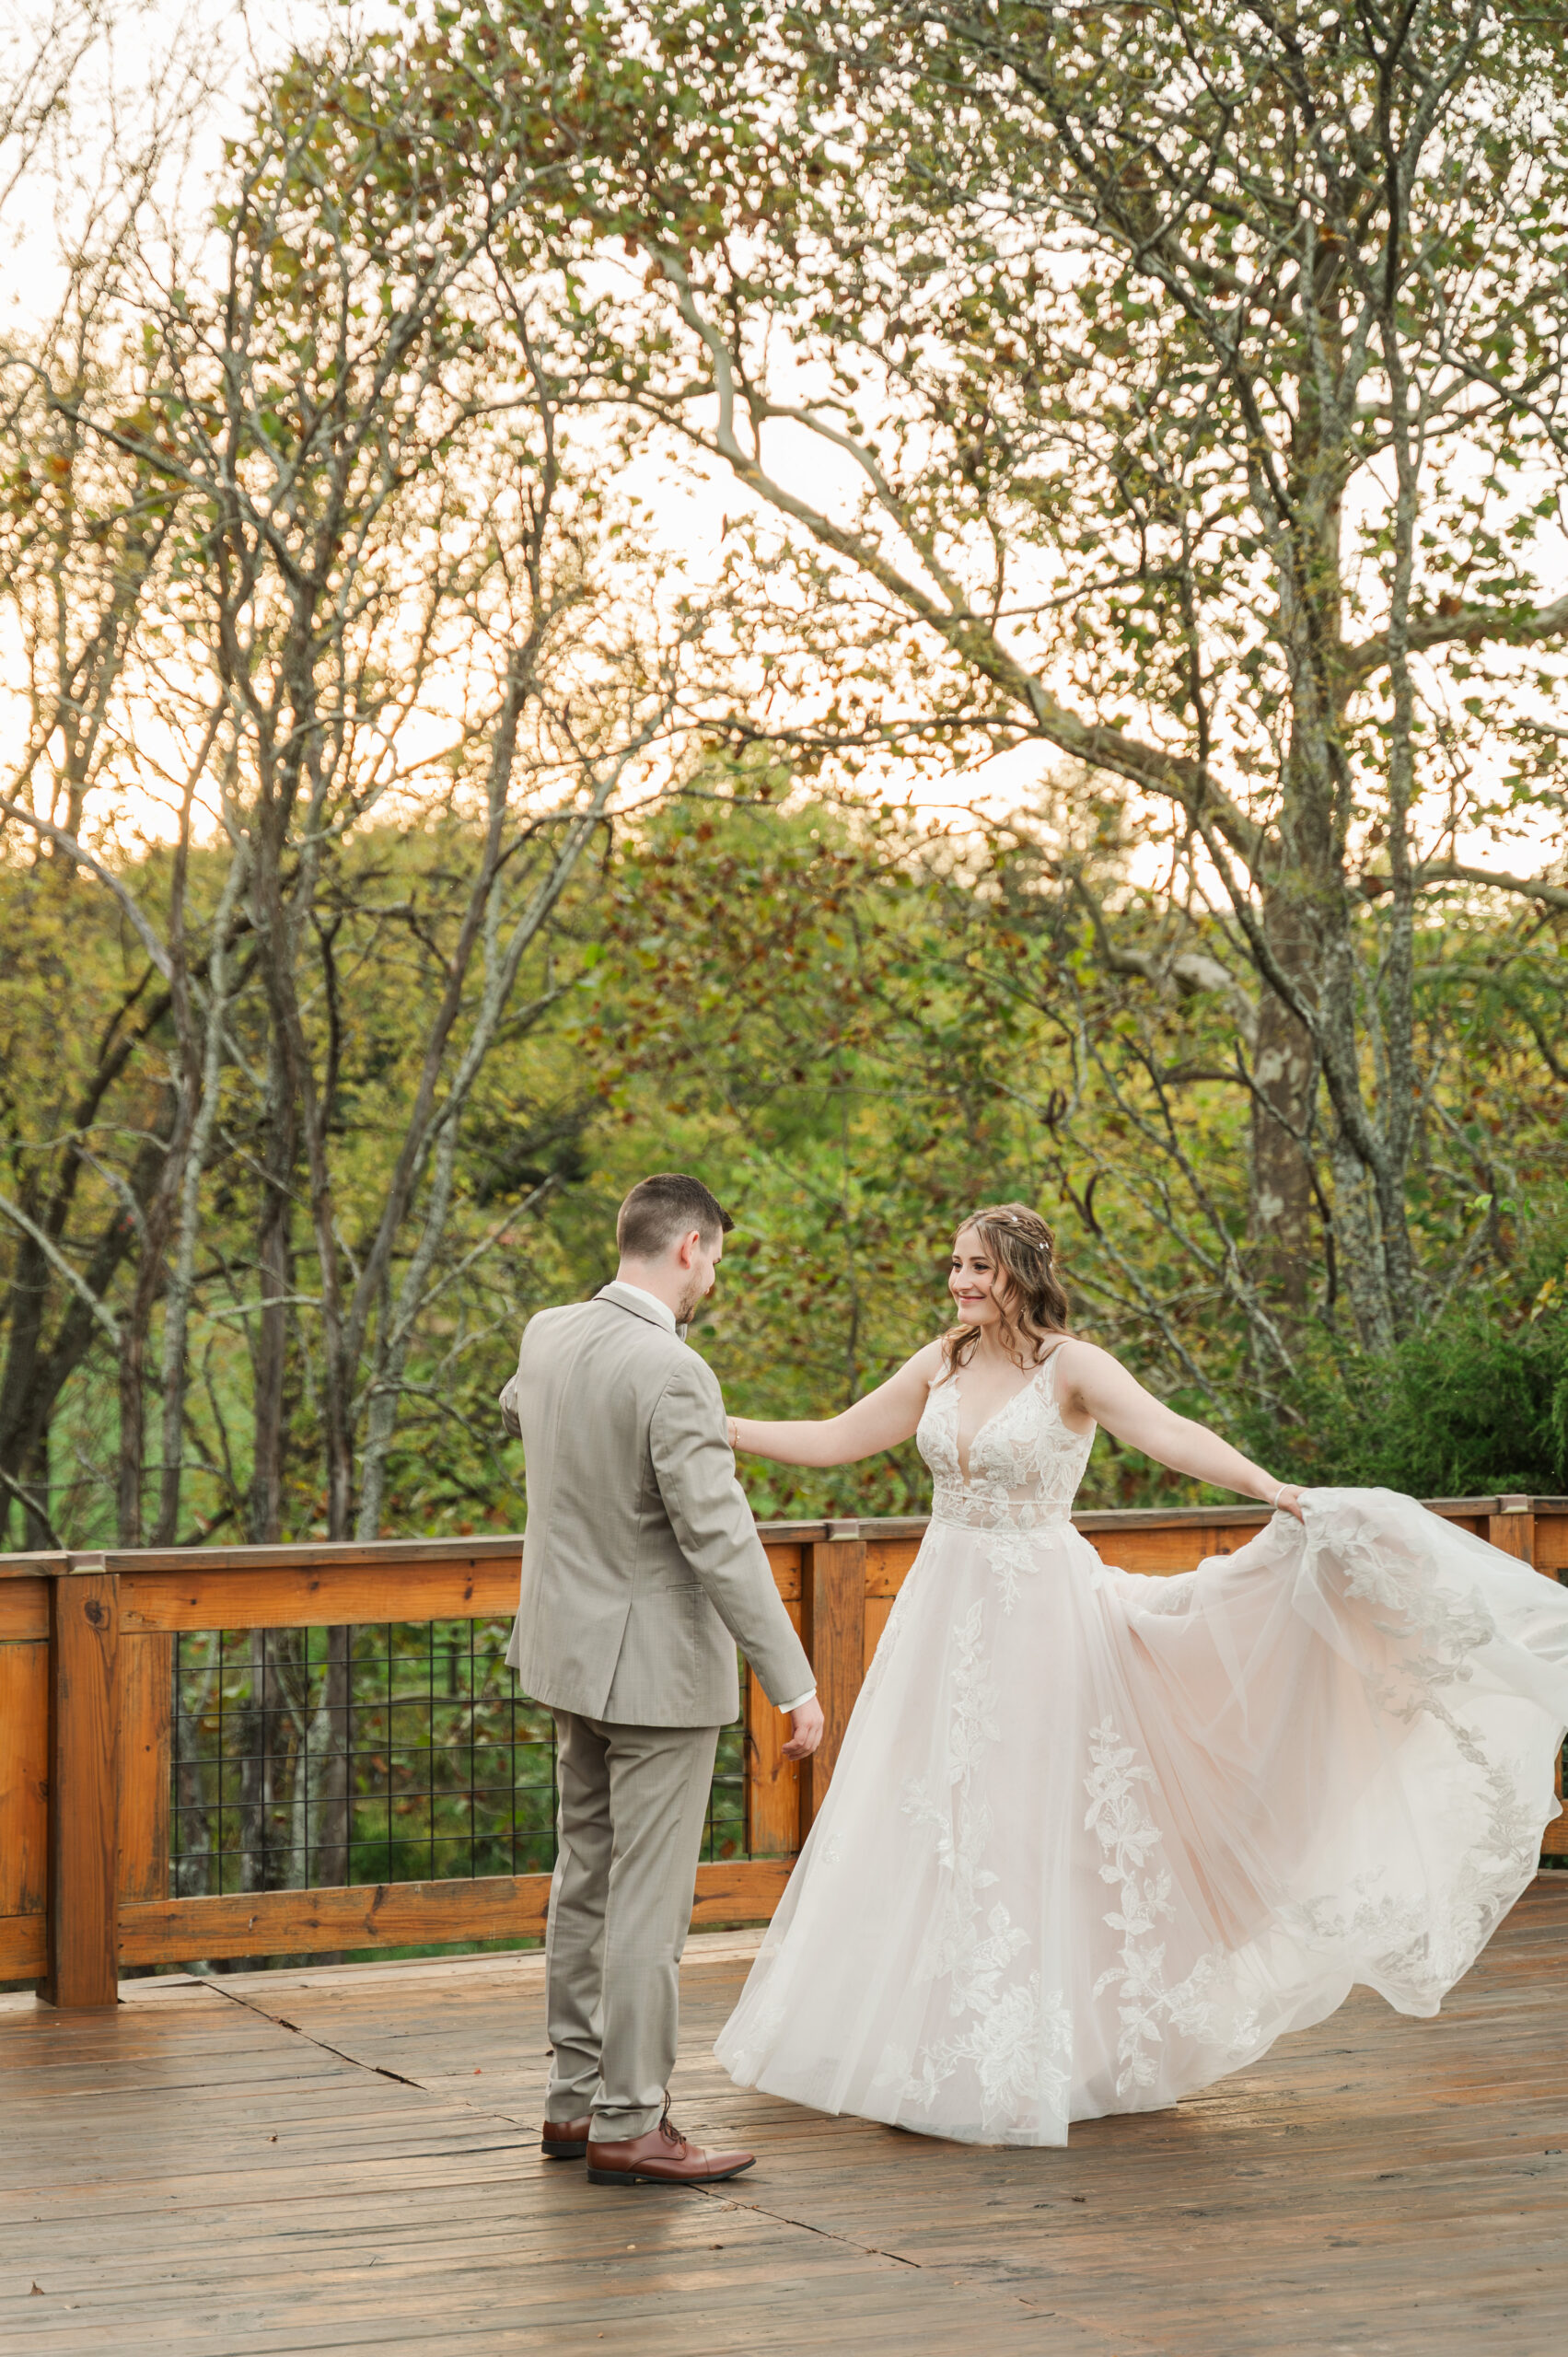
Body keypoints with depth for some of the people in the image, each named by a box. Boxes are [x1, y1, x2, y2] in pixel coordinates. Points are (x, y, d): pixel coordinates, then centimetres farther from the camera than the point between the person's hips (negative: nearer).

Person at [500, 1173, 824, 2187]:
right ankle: (628, 2124, 4)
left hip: (571, 1649, 9)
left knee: (585, 1878, 16)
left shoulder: (547, 1336, 3)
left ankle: (575, 2097, 24)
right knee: (649, 1901, -2)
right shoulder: (673, 1375, -22)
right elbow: (721, 1542, -23)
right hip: (656, 1665, -9)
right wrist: (795, 1684, -19)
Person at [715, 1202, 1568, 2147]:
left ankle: (1027, 2065, 6)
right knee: (930, 1828, 8)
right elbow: (836, 1441, 15)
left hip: (1039, 1611, -6)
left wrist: (1269, 1486, -42)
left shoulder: (1071, 1367, -10)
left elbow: (1168, 1432, -26)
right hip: (946, 1610, 6)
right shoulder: (942, 1365, 7)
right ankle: (939, 2046, 20)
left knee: (1026, 1826, -3)